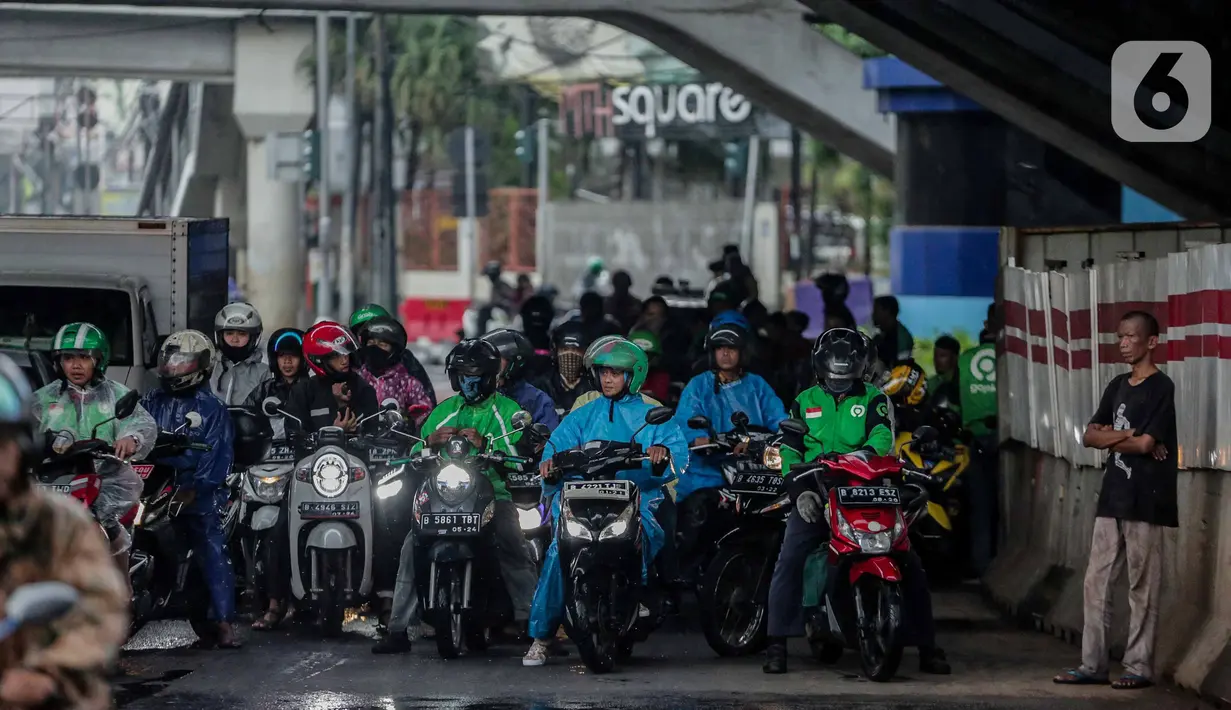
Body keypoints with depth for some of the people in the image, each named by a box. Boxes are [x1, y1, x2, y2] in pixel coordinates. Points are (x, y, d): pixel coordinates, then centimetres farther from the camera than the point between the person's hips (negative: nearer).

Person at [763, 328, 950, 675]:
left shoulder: (874, 399, 9)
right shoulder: (805, 402, 15)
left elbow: (883, 435, -11)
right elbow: (790, 451, 8)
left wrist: (867, 452, -34)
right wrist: (800, 489, -10)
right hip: (816, 495, 1)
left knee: (910, 563, -10)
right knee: (789, 560, -19)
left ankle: (927, 646, -2)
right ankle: (777, 643, -14)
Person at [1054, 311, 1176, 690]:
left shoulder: (1161, 387, -8)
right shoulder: (1118, 386, 15)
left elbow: (1144, 444, -15)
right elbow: (1090, 436, 10)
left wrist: (1109, 436, 0)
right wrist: (1126, 435, -6)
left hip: (1145, 501, -7)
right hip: (1113, 498, 8)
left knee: (1142, 587, -3)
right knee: (1097, 581, 6)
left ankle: (1140, 666, 1)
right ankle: (1093, 663, 10)